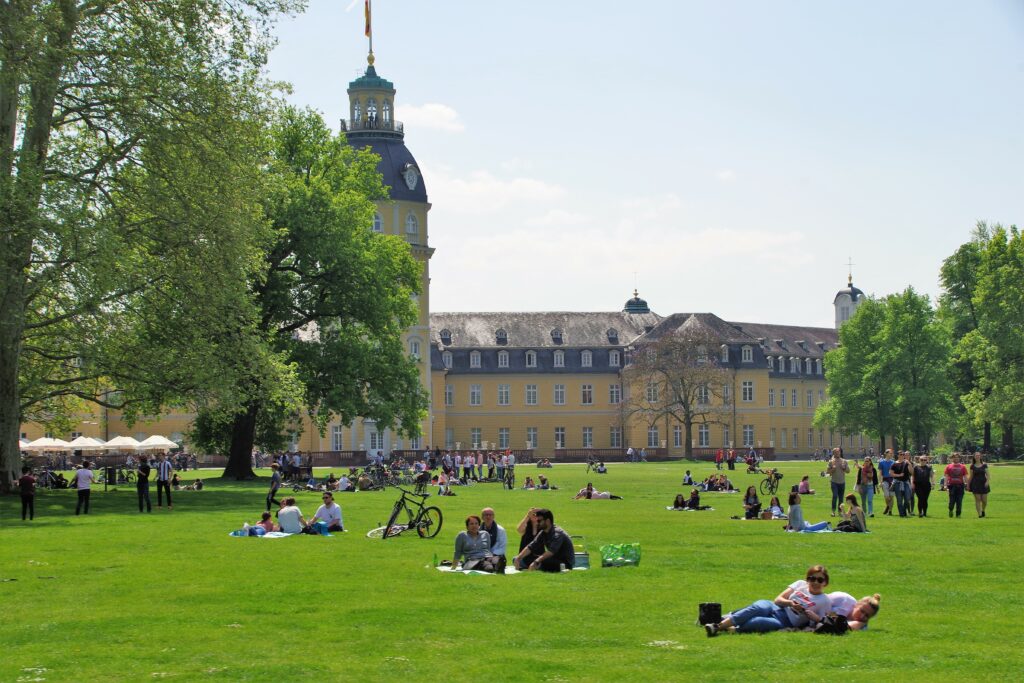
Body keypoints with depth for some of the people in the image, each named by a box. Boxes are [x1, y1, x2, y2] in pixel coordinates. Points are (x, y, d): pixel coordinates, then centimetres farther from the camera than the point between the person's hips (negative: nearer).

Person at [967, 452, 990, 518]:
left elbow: (987, 474, 1)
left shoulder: (984, 465, 3)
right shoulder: (972, 466, 3)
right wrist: (968, 485, 5)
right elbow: (970, 476, 7)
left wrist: (987, 481, -15)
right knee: (977, 500, -4)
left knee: (984, 500, 1)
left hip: (983, 484, 0)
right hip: (975, 484, 0)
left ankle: (983, 511, 29)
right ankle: (979, 514, -1)